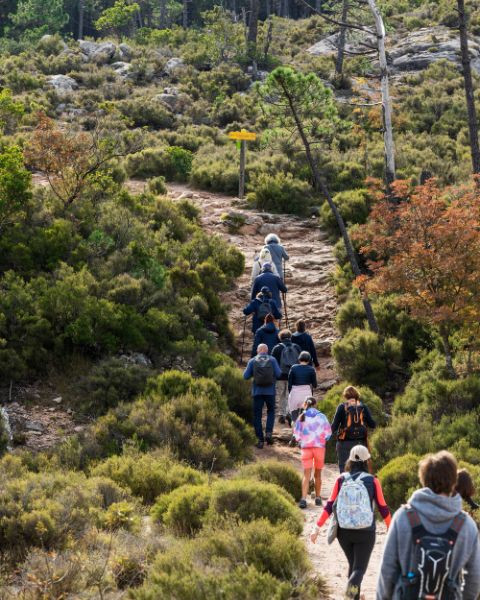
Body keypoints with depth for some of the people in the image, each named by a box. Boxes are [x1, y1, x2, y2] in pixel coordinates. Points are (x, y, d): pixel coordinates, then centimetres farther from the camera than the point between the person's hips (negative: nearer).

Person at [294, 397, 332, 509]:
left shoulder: (302, 417, 2)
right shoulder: (321, 416, 1)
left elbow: (297, 434, 1)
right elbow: (328, 432, -2)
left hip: (306, 447, 0)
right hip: (319, 446, 0)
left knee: (306, 475, -2)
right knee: (318, 474, 14)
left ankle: (303, 499, -16)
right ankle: (318, 498, 19)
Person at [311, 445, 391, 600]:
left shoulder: (341, 480, -1)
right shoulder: (372, 481, -6)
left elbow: (329, 505, -5)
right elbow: (383, 508, 0)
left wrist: (317, 528, -2)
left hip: (344, 531, 2)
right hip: (365, 532, -2)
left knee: (352, 564, 22)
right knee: (360, 568, 0)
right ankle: (353, 584, -33)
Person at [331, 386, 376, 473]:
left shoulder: (342, 407, -3)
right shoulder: (363, 407, 3)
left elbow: (334, 426, -7)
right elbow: (373, 425, 3)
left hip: (345, 443, -2)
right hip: (360, 442, 2)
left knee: (344, 469, 1)